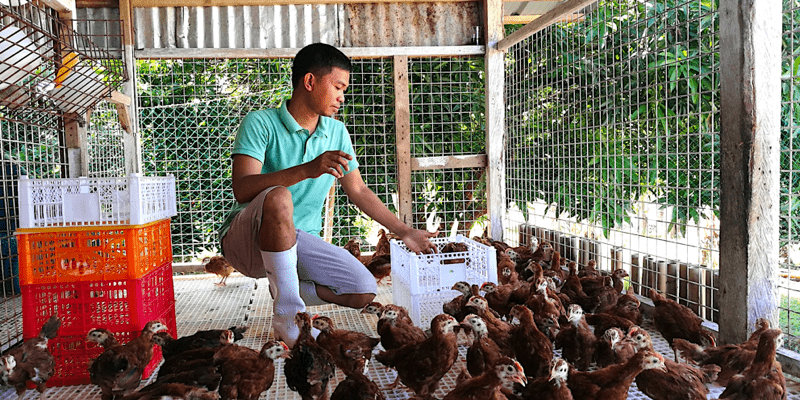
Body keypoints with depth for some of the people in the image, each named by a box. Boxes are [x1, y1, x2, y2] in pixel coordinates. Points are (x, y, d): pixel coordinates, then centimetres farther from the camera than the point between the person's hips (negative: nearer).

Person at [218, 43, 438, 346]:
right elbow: (242, 189, -24)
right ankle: (287, 312, -24)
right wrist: (307, 169, -37)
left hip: (300, 241, 5)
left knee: (364, 292, -13)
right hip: (245, 240, -5)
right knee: (278, 198, -38)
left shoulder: (337, 133, 7)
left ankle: (284, 289, 11)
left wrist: (405, 233, 16)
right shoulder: (261, 123, -11)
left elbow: (358, 191, 15)